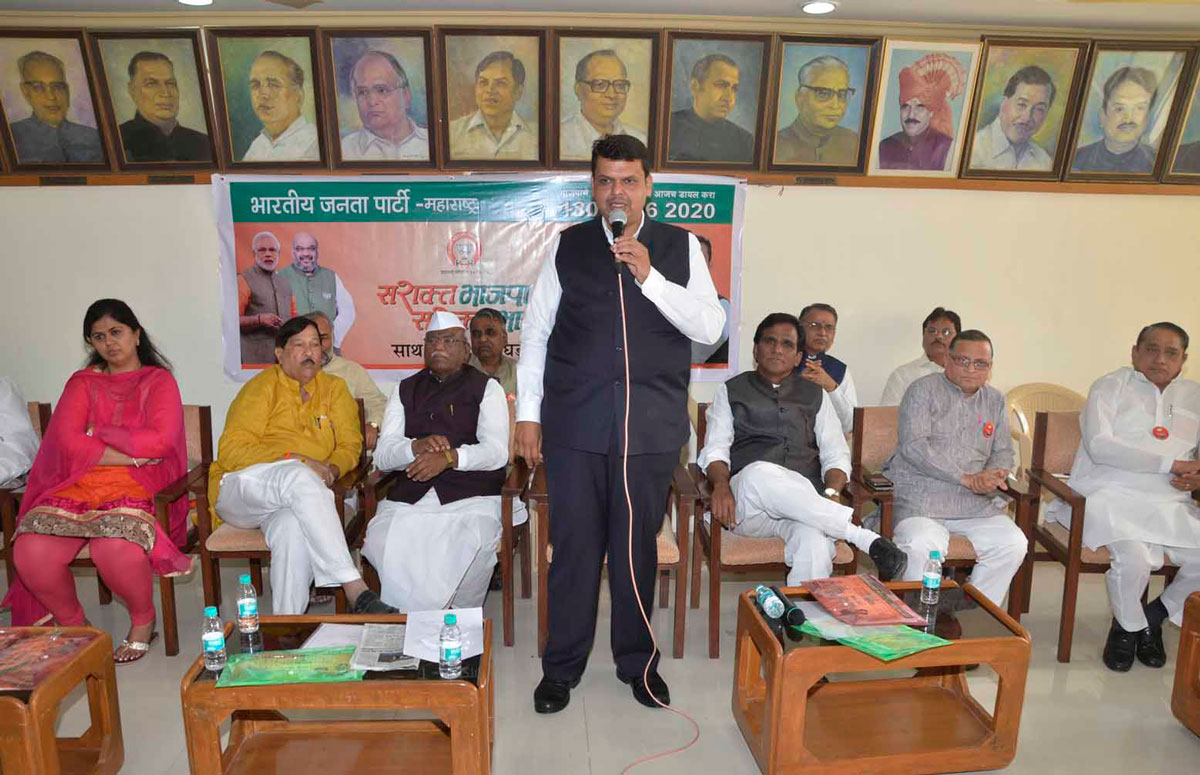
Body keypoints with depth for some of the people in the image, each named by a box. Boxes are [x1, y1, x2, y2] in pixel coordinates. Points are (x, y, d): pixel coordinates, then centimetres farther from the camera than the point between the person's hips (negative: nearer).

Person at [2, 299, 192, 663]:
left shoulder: (159, 380, 9)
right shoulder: (83, 382, 18)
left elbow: (161, 440, -9)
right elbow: (68, 441, 0)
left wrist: (97, 436, -2)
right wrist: (134, 454, -8)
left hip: (137, 487, -3)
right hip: (78, 484, 4)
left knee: (116, 550, -34)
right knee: (30, 552, -23)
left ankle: (143, 622, -2)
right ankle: (73, 625, 7)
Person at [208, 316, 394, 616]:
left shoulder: (334, 388, 14)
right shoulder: (262, 386, 0)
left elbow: (350, 445, 10)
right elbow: (230, 450, -10)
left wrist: (332, 469, -14)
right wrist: (294, 460, -21)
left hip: (293, 498, 3)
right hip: (239, 488, -2)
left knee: (295, 529, -37)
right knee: (299, 476, -37)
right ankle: (356, 591, -45)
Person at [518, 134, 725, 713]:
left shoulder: (680, 246, 8)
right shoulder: (566, 247, 8)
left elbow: (710, 327, -1)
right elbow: (535, 332, 9)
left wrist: (649, 275, -12)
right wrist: (527, 413, 4)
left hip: (651, 426, 0)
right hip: (576, 423, 0)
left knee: (638, 545, 10)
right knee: (574, 546, 6)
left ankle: (637, 661, 29)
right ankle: (562, 665, 23)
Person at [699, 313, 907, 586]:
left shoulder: (815, 395, 24)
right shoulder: (731, 391, 20)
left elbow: (836, 455, 16)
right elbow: (715, 451, 10)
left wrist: (831, 493, -8)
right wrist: (721, 485, -14)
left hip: (805, 499, 1)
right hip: (746, 500, -1)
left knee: (815, 546, -37)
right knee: (758, 473, -39)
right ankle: (866, 538, -32)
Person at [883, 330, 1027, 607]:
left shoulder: (995, 401, 18)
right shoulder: (923, 390, 0)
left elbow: (1003, 452, 20)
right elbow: (914, 446, -12)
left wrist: (992, 476, -5)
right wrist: (967, 478, -16)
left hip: (975, 505, 5)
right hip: (919, 498, -5)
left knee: (1013, 543, -19)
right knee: (924, 546, -33)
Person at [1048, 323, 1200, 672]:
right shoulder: (1110, 387, 2)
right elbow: (1099, 446, -12)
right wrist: (1171, 465, -15)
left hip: (1170, 504, 6)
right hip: (1109, 496, -5)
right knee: (1133, 557, -32)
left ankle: (1156, 615, 12)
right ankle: (1128, 627, 1)